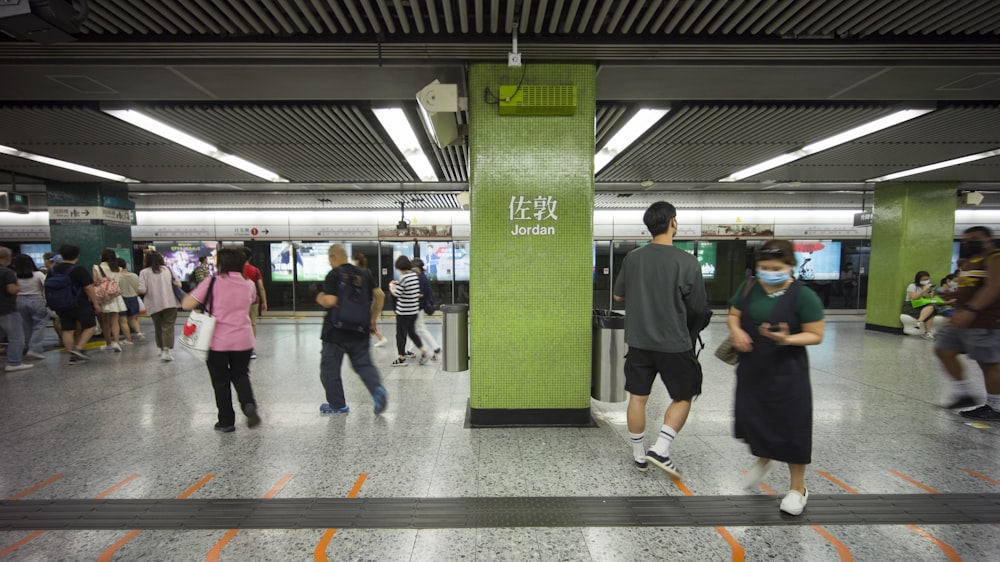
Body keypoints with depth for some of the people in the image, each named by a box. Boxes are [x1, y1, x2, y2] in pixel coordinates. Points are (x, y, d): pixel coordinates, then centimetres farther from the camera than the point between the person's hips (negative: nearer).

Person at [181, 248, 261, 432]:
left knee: (221, 381, 12)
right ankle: (249, 404, -5)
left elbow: (186, 305, -8)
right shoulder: (249, 285, 3)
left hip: (218, 342, -2)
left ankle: (226, 422, 21)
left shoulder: (212, 283, -9)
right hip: (243, 341, 3)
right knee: (240, 375, 20)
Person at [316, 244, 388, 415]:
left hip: (336, 331, -5)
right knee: (364, 364, 11)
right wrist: (373, 318, 12)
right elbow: (380, 295, 4)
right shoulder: (363, 273, 7)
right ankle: (378, 389, -14)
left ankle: (337, 405, 18)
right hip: (360, 330, 5)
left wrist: (320, 299, 4)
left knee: (330, 367, 11)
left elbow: (330, 301, -19)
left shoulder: (334, 275, -10)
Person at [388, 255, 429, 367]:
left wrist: (391, 286, 2)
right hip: (414, 310, 7)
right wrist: (398, 284, 16)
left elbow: (397, 293, -17)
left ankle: (402, 358, 15)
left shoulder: (403, 277, -19)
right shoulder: (415, 275, 4)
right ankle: (423, 351, 9)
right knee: (412, 332, 20)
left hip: (403, 311, -7)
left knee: (401, 334, 7)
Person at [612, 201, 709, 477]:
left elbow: (618, 295, 9)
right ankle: (660, 449, 7)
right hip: (674, 344, -3)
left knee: (637, 398, 13)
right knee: (683, 398, 16)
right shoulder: (687, 261, -14)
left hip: (638, 341, 4)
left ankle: (639, 455, 24)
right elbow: (700, 308, -7)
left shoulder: (633, 258, -3)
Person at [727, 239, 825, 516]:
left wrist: (787, 339, -26)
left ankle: (798, 487, 27)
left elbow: (816, 335, -9)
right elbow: (733, 315, 11)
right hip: (752, 369, 4)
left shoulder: (803, 296, -12)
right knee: (749, 421, 9)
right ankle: (764, 460, 43)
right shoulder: (749, 287, 1)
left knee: (791, 427, 6)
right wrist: (736, 330, -11)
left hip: (786, 372, -4)